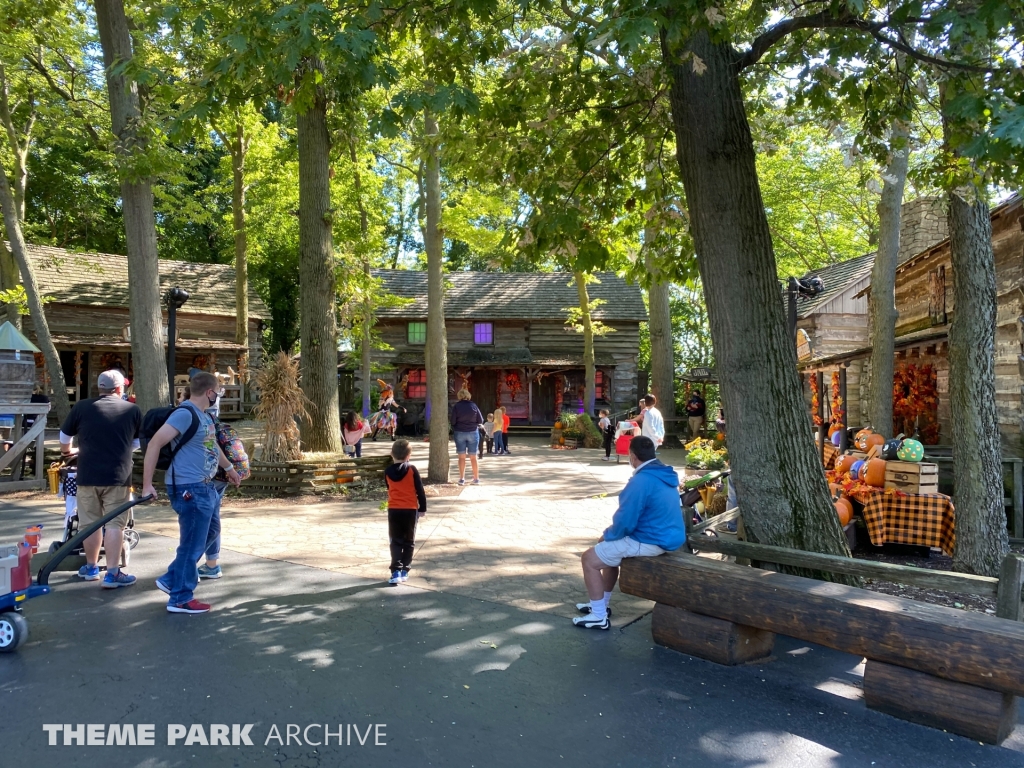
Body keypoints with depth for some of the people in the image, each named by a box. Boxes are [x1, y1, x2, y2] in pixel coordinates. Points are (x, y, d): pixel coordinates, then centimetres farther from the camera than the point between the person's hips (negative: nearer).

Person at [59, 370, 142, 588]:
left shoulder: (82, 407, 0)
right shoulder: (132, 409, -1)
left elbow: (64, 436, 14)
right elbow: (137, 443, 12)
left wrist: (67, 451, 36)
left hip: (88, 476, 1)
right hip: (119, 476, -1)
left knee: (90, 522, 13)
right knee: (115, 524, 1)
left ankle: (91, 568, 26)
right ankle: (112, 573, -1)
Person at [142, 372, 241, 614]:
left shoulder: (204, 415, 11)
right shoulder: (185, 414, -19)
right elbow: (154, 443, -23)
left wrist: (228, 468, 39)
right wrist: (147, 485, -25)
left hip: (204, 486, 10)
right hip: (190, 489, -10)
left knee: (196, 542, 21)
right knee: (192, 544, 0)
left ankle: (172, 580, 33)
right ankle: (180, 599, 13)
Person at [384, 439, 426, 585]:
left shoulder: (388, 471, 1)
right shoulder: (412, 470, -7)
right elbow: (420, 491, -5)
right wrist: (422, 508, 5)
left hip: (393, 510, 1)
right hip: (410, 510, -1)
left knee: (395, 542, 6)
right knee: (409, 541, 11)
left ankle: (396, 571, -5)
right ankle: (404, 571, 11)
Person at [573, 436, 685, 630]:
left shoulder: (641, 481, -24)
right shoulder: (666, 475, 7)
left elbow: (625, 521, -22)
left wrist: (607, 535, -1)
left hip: (650, 542, -10)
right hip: (668, 537, 10)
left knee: (590, 558, 0)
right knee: (608, 550, 27)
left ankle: (599, 617, 5)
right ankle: (601, 605, 34)